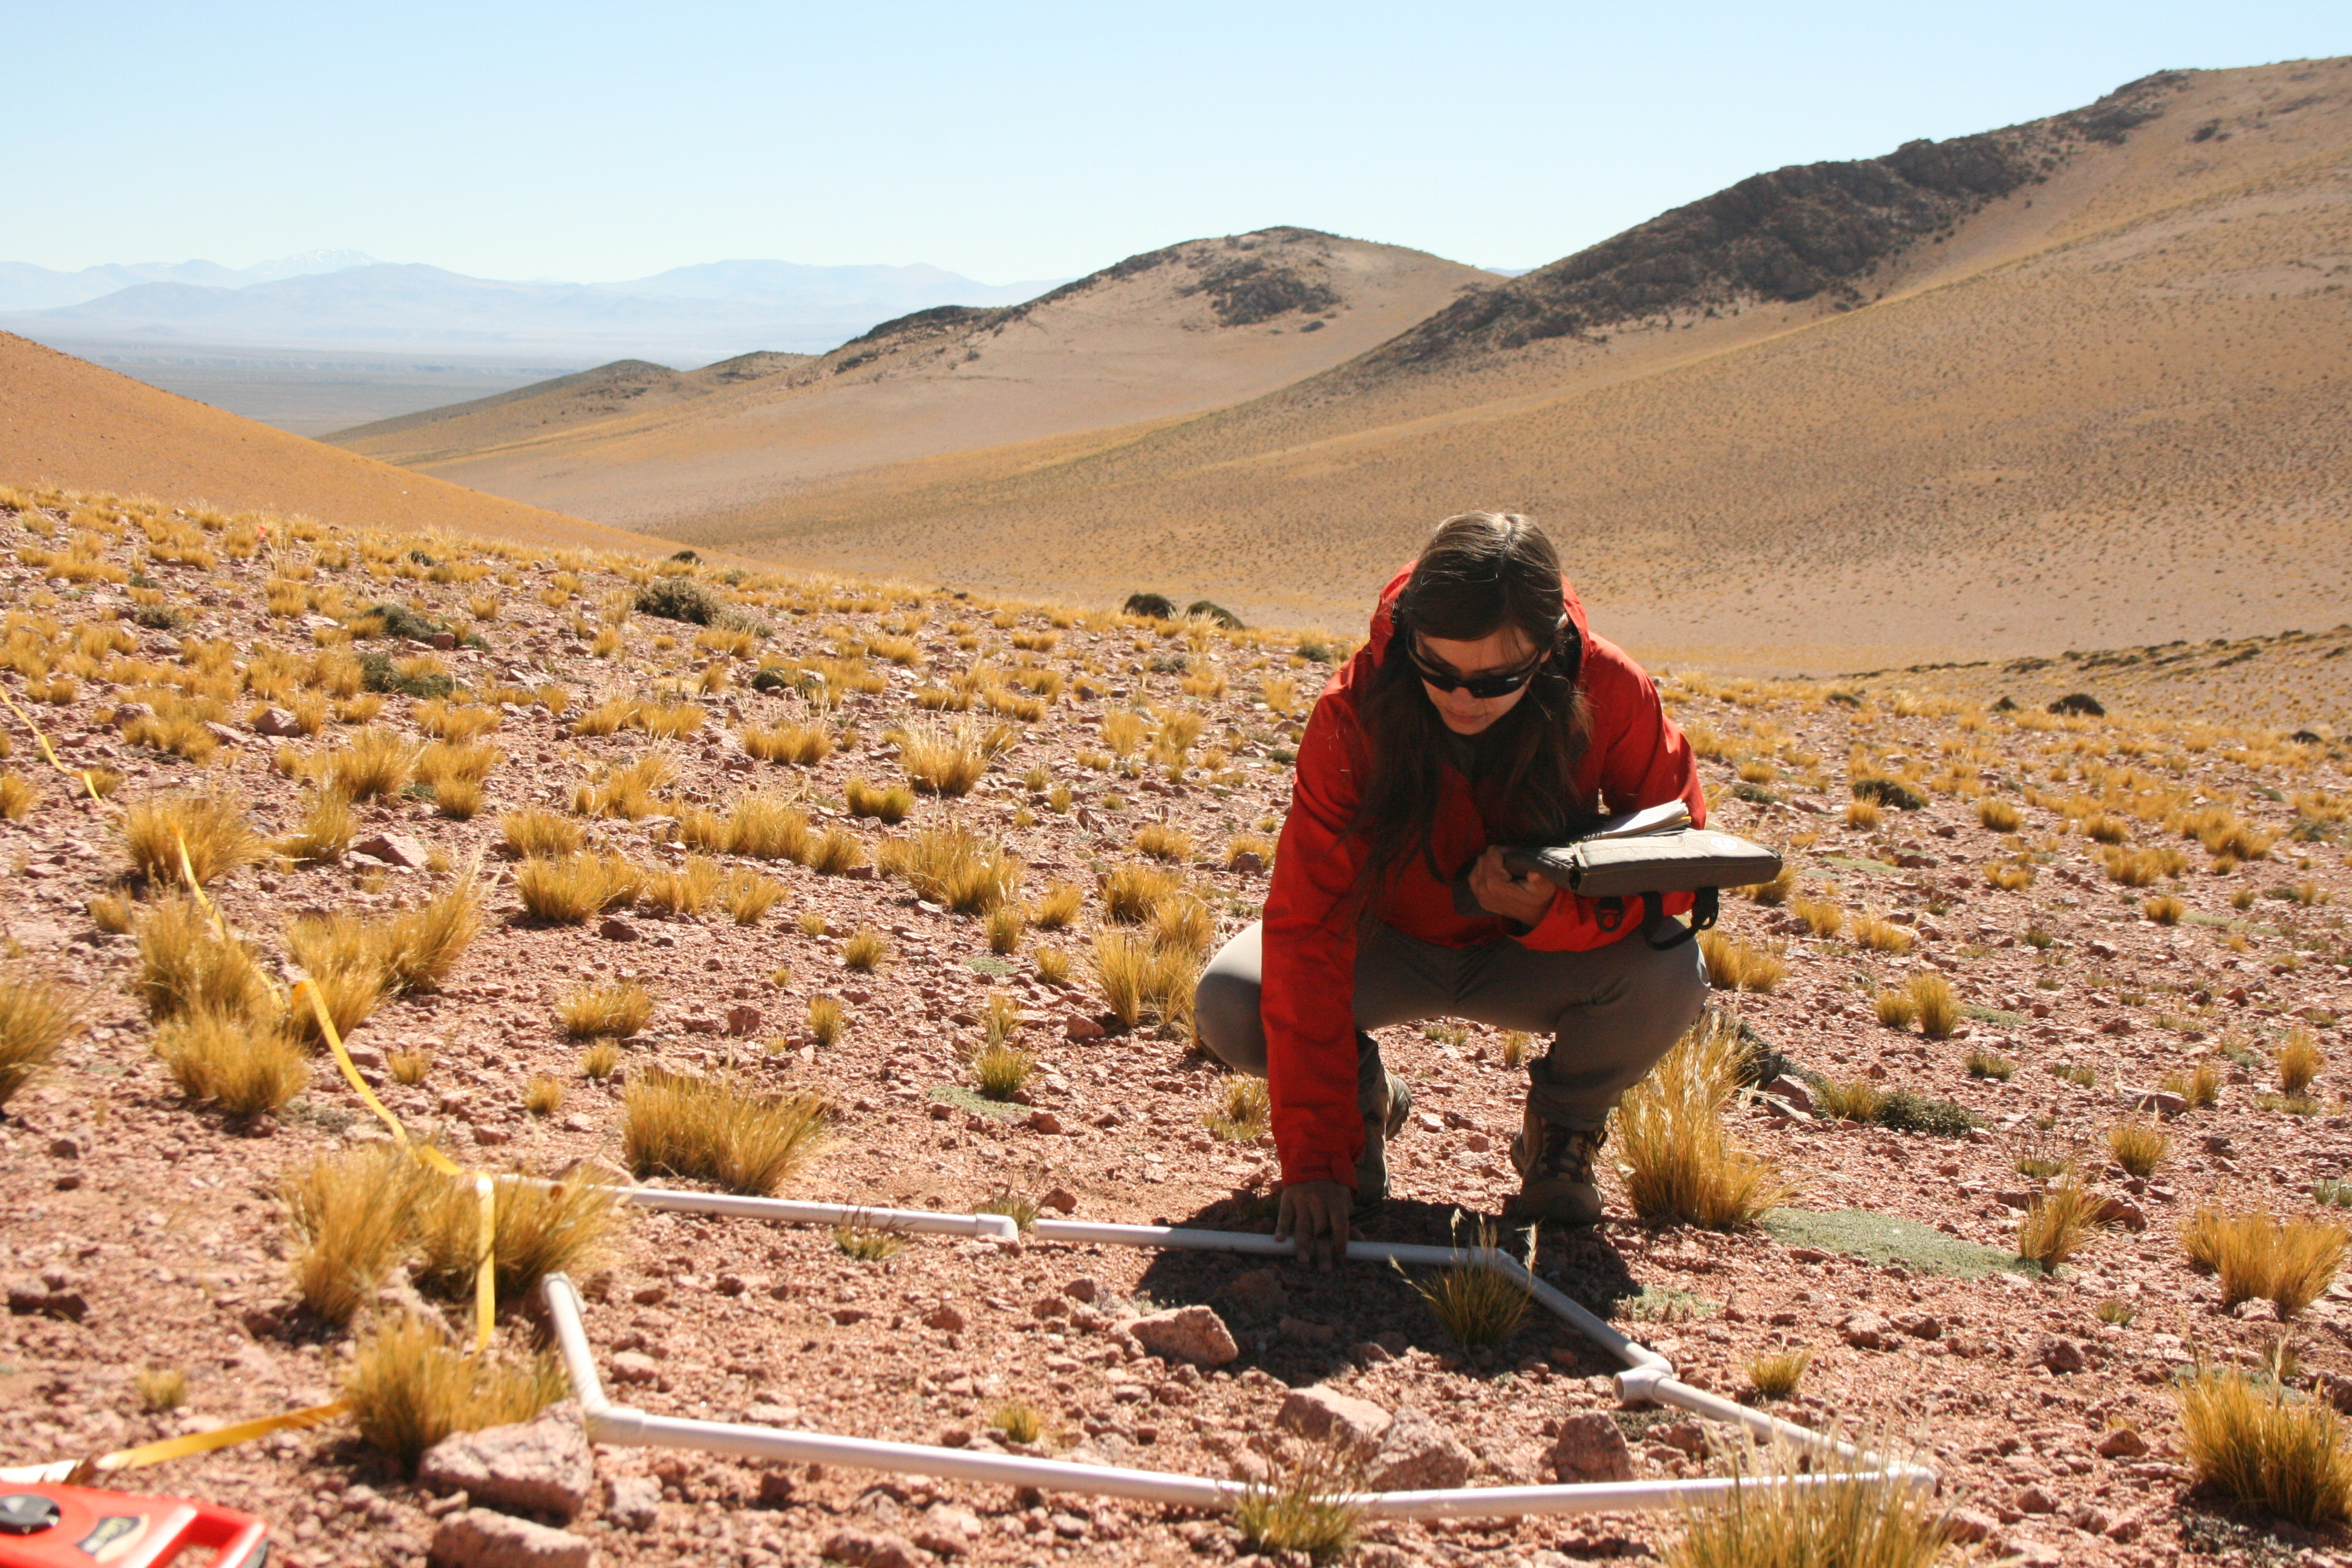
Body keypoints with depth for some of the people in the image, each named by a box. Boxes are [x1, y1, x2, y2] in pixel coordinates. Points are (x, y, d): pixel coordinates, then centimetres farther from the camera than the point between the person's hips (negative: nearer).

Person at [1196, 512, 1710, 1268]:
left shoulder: (1612, 693, -26)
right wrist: (1316, 1157, -39)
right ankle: (1364, 1097, 7)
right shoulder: (1354, 710, -29)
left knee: (1669, 976, -31)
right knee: (1230, 1000, -28)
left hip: (1533, 956, 1)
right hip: (1391, 944, 0)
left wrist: (1555, 910, -39)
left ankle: (1561, 1125, 3)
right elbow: (1307, 928, -32)